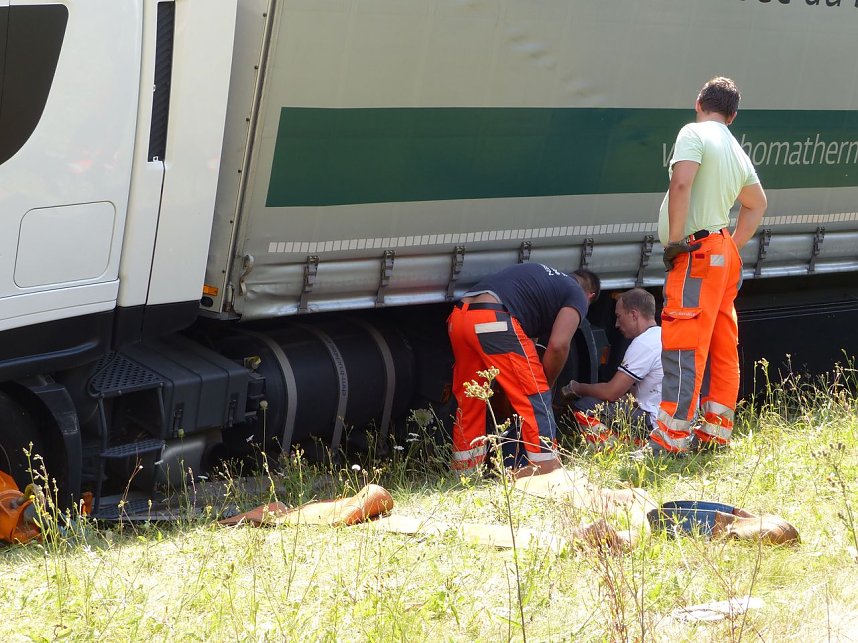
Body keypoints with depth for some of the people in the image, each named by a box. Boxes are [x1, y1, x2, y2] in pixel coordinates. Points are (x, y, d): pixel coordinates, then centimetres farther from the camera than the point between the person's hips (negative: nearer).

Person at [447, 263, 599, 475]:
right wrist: (547, 384, 17)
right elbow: (558, 346, 0)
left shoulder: (542, 274, 36)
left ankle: (464, 475, 23)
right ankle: (547, 471, 2)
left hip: (458, 316, 8)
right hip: (494, 321, -8)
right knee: (535, 397, 2)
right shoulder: (578, 297, 13)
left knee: (469, 402, 18)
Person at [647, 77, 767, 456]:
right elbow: (756, 203, 34)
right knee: (721, 347, 11)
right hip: (725, 254, 9)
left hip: (697, 251, -9)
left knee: (682, 345, -13)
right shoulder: (737, 152, 20)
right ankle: (716, 431, 15)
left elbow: (681, 182, -22)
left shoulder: (694, 133, -6)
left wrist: (675, 238, -17)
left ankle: (670, 438, -18)